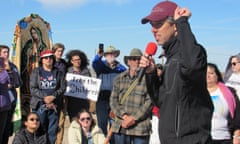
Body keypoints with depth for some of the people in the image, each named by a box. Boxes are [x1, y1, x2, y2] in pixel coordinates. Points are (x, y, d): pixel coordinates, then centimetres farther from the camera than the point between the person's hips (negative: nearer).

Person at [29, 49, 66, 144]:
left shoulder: (58, 73, 10)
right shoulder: (36, 72, 6)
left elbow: (63, 87, 2)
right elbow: (33, 89, -3)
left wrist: (53, 96, -14)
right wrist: (45, 98, -15)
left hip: (54, 106, 1)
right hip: (39, 105, -1)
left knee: (53, 131, 2)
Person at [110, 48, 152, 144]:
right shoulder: (119, 79, 13)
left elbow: (149, 102, -6)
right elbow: (113, 100, 7)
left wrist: (134, 118, -11)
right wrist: (124, 116, -8)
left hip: (141, 127, -4)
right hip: (120, 127, 4)